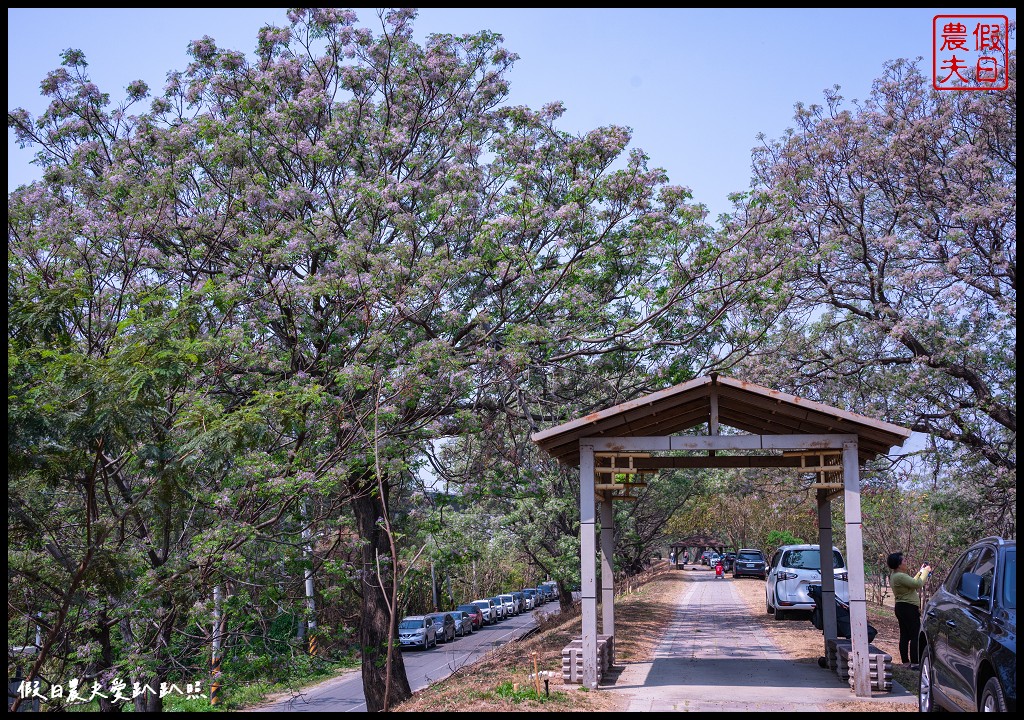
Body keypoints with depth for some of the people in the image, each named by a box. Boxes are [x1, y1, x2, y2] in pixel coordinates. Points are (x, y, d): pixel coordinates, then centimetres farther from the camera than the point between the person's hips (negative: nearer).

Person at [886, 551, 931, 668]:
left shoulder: (895, 575, 12)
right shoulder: (900, 576, -21)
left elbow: (912, 583, 21)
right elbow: (918, 584, -23)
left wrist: (920, 572, 18)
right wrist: (925, 571, -8)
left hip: (901, 607, 10)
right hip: (909, 608, -10)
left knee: (904, 636, 12)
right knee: (915, 636, -6)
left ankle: (905, 662, 15)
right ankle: (915, 662, -7)